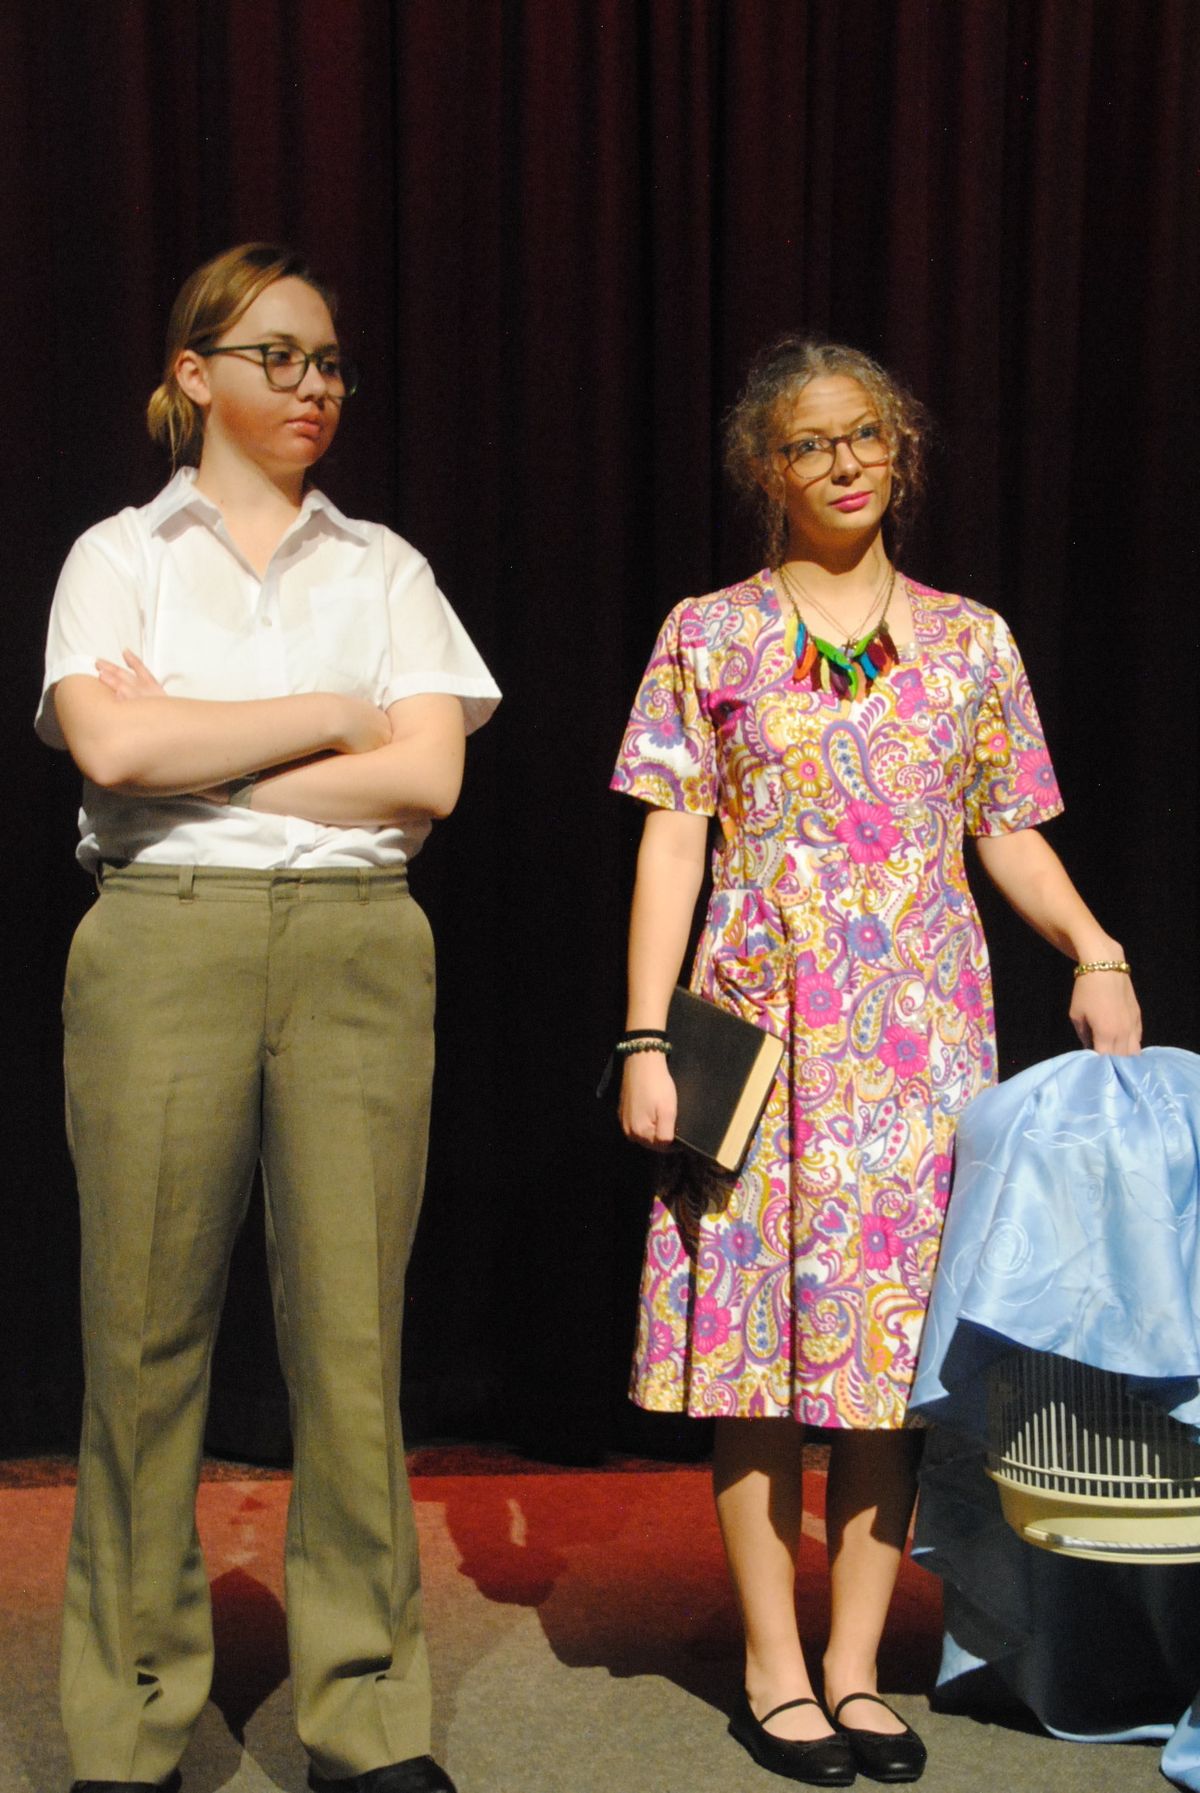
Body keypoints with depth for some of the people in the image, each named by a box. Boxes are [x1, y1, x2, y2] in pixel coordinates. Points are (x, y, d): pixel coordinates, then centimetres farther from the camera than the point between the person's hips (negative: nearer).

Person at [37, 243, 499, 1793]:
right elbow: (114, 748, -8)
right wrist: (338, 714, -4)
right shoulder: (119, 554, 10)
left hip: (355, 950, 2)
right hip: (163, 944, -1)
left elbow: (429, 779, 1)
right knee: (146, 1334, -1)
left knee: (352, 1339, -1)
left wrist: (195, 755, -3)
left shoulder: (382, 568, 15)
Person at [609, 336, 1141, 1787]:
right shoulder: (711, 636, 4)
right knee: (759, 1344, -1)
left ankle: (855, 1666, 14)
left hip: (925, 1036, 2)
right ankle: (774, 1669, 12)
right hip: (767, 1024, -2)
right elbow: (672, 842, 1)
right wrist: (647, 1037, -6)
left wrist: (1093, 948, -6)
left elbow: (1011, 833, 12)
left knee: (900, 1341, 3)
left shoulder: (970, 641, 11)